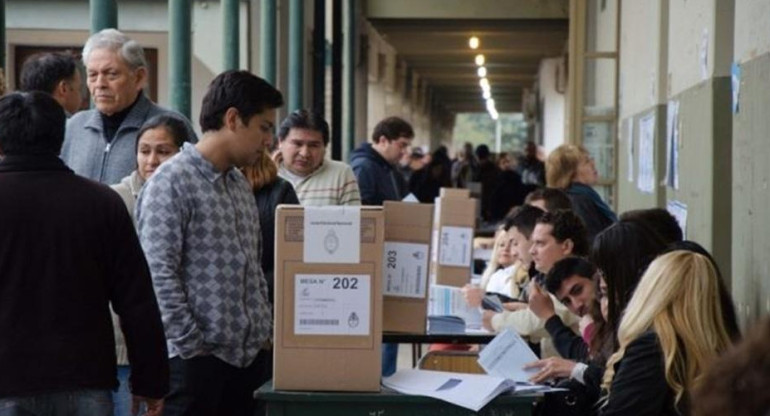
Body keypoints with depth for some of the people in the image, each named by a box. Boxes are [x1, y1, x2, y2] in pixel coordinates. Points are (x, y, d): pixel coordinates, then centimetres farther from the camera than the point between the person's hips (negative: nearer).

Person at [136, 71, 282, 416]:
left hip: (250, 355, 8)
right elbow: (159, 276, -16)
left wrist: (266, 332, 12)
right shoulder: (171, 182, -9)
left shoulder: (240, 185, 16)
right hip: (195, 359, -8)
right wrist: (193, 346, -17)